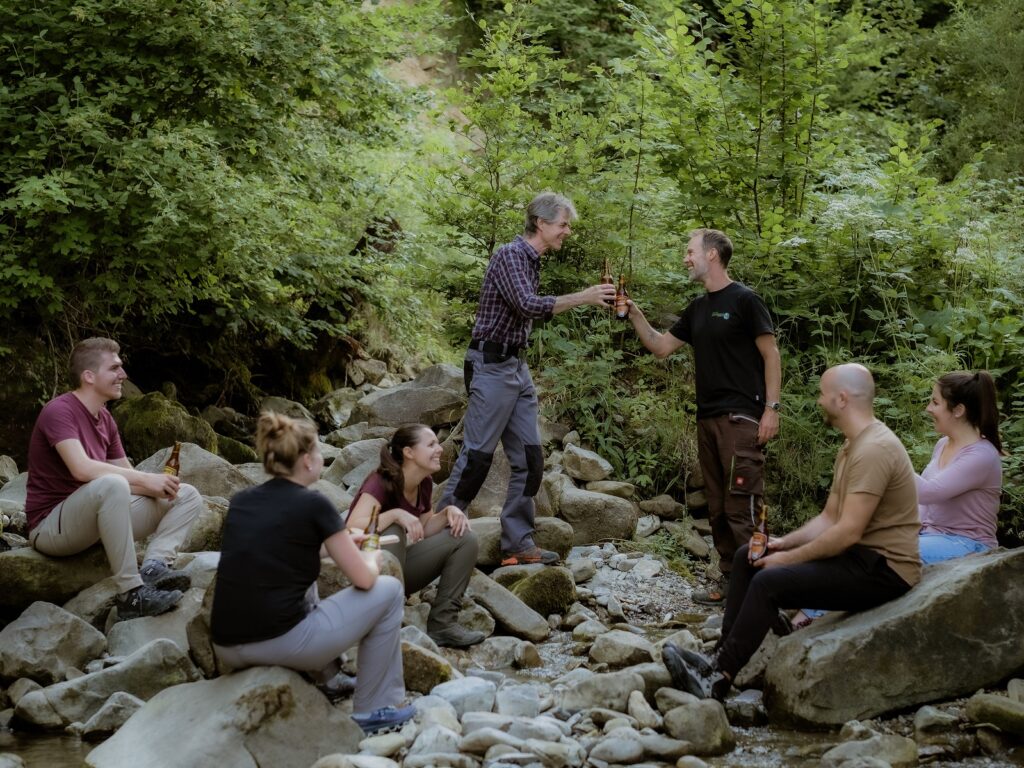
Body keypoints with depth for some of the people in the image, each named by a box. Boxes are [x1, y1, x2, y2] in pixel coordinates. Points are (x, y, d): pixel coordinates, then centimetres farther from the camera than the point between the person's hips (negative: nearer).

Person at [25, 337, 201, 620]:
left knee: (188, 495, 1)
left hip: (95, 519, 9)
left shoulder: (105, 418, 10)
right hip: (51, 527, -9)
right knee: (111, 484, -39)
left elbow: (129, 477, 8)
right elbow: (81, 468, -31)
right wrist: (145, 480, -26)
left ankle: (153, 565, -24)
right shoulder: (59, 411, -16)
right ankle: (131, 594, -36)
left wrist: (159, 485, -14)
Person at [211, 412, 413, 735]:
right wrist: (372, 556, 23)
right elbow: (363, 579, 0)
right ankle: (373, 709, 15)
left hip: (228, 649, 7)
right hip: (281, 644, -7)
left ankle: (327, 679, 39)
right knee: (388, 590, 11)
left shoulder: (241, 500, 13)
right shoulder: (313, 504, -5)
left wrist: (339, 542, 35)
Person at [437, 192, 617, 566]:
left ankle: (518, 543, 10)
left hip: (517, 366, 9)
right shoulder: (509, 255, -13)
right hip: (492, 365, -9)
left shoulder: (532, 260, 14)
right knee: (477, 455, -7)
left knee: (529, 458, 6)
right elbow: (528, 305, -25)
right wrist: (583, 297, -21)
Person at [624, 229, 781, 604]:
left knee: (741, 503, -12)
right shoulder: (697, 309, 16)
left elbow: (771, 355, -6)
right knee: (717, 506, 9)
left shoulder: (744, 301, -6)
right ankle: (729, 579, 15)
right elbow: (661, 346, 19)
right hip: (707, 418, 8)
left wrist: (772, 408, -13)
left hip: (740, 417, -8)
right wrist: (634, 314, 6)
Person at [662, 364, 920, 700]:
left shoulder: (874, 449, -21)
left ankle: (718, 681, -16)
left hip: (883, 568, -11)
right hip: (859, 554, 11)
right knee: (748, 557, 8)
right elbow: (829, 519, 15)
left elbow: (848, 532, -26)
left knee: (769, 582, -24)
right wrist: (783, 543, 0)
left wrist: (788, 558, -17)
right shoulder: (852, 447, 13)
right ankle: (721, 659, 2)